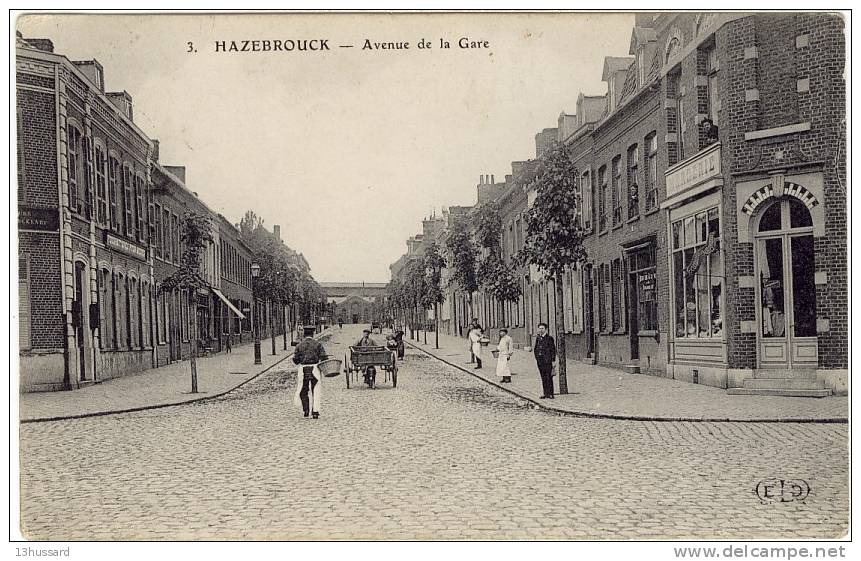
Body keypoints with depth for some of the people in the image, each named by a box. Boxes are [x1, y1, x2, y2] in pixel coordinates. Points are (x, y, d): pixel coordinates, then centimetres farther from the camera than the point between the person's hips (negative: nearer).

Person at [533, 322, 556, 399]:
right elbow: (535, 349, 22)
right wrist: (537, 358, 11)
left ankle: (550, 394, -2)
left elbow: (553, 350, -4)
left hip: (547, 361, -6)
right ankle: (545, 394, 14)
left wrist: (553, 361, -8)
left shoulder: (549, 338, -4)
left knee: (549, 378, -5)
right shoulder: (538, 338, 12)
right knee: (543, 378, 9)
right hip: (540, 361, 6)